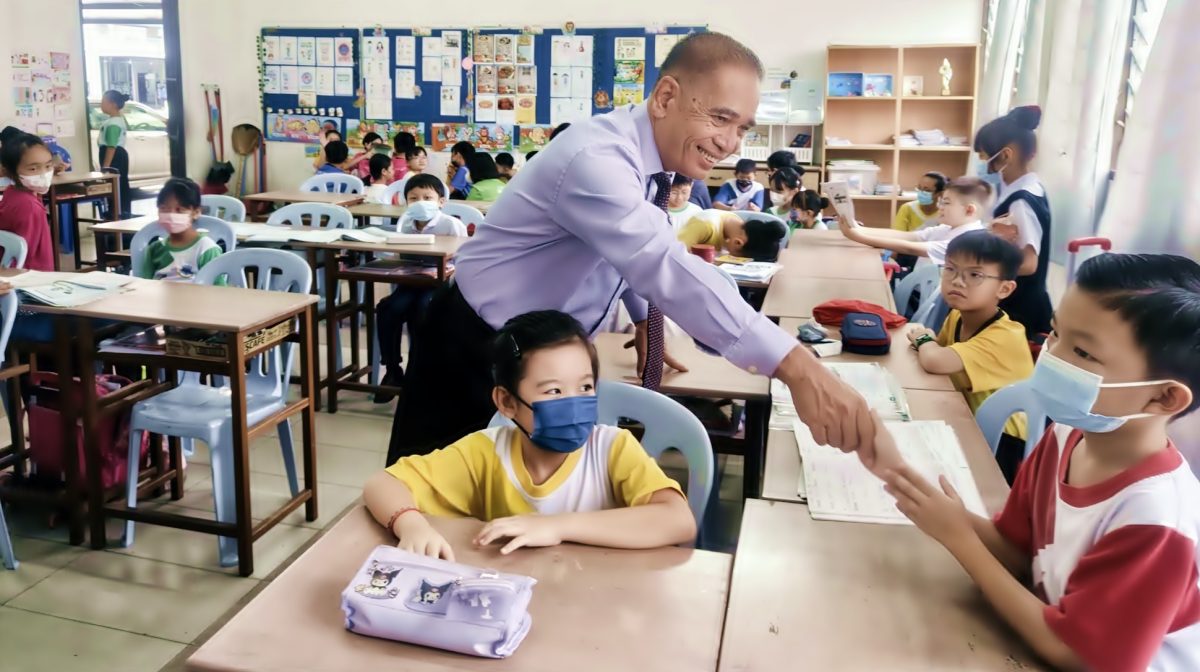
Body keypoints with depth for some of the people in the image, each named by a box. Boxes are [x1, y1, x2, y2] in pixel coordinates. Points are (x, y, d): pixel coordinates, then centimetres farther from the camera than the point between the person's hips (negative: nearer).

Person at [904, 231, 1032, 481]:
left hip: (1001, 441, -7)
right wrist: (925, 337, -8)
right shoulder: (956, 316, -4)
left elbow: (935, 362, -40)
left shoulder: (1005, 337, -29)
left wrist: (924, 339, -19)